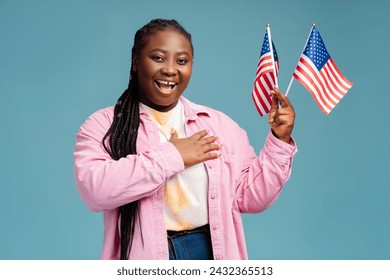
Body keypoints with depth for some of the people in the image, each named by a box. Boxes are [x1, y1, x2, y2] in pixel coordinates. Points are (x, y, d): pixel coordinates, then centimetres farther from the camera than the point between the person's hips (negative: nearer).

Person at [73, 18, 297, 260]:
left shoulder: (219, 124, 4)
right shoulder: (103, 125, -5)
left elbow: (250, 198, 4)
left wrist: (279, 141, -7)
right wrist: (171, 156, -18)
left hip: (212, 251, 3)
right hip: (144, 256, -2)